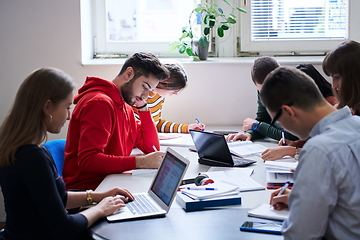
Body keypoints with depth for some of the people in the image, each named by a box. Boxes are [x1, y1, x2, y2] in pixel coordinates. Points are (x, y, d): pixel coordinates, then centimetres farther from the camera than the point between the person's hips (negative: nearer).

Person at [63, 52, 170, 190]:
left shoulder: (125, 107, 14)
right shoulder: (100, 103, -16)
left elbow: (152, 147, 15)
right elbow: (87, 160, -26)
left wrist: (143, 107, 5)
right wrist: (141, 162, -28)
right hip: (86, 188, -9)